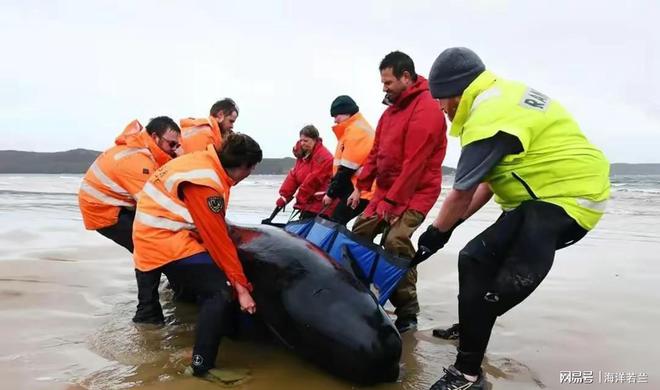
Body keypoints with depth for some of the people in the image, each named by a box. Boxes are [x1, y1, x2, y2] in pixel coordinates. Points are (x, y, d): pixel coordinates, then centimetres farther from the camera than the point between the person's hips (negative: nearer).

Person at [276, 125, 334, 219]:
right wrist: (284, 196, 0)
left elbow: (313, 180, -22)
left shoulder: (323, 156, -18)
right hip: (307, 203, 9)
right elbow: (293, 175, 8)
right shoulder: (302, 154, 12)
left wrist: (300, 198, -14)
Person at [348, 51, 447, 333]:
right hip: (386, 190, 9)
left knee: (395, 242, -24)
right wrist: (361, 187, 9)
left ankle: (408, 312, -11)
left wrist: (392, 201, -23)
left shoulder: (426, 109, -17)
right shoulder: (393, 109, 14)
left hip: (415, 193, -9)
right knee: (359, 234, 9)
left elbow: (414, 163, -23)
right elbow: (376, 152, 15)